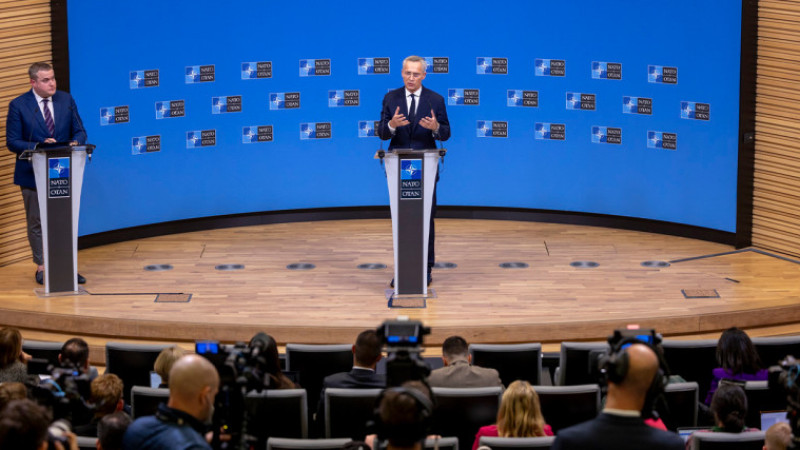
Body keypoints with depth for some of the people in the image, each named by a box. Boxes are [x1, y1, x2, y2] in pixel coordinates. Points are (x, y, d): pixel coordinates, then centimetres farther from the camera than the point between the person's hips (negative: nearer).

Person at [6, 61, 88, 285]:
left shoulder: (66, 99, 4)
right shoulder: (18, 105, -7)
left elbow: (79, 131, 8)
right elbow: (12, 142, -9)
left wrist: (75, 143, -16)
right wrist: (40, 146, -23)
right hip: (33, 174, -3)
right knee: (37, 223, 6)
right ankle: (42, 267, 16)